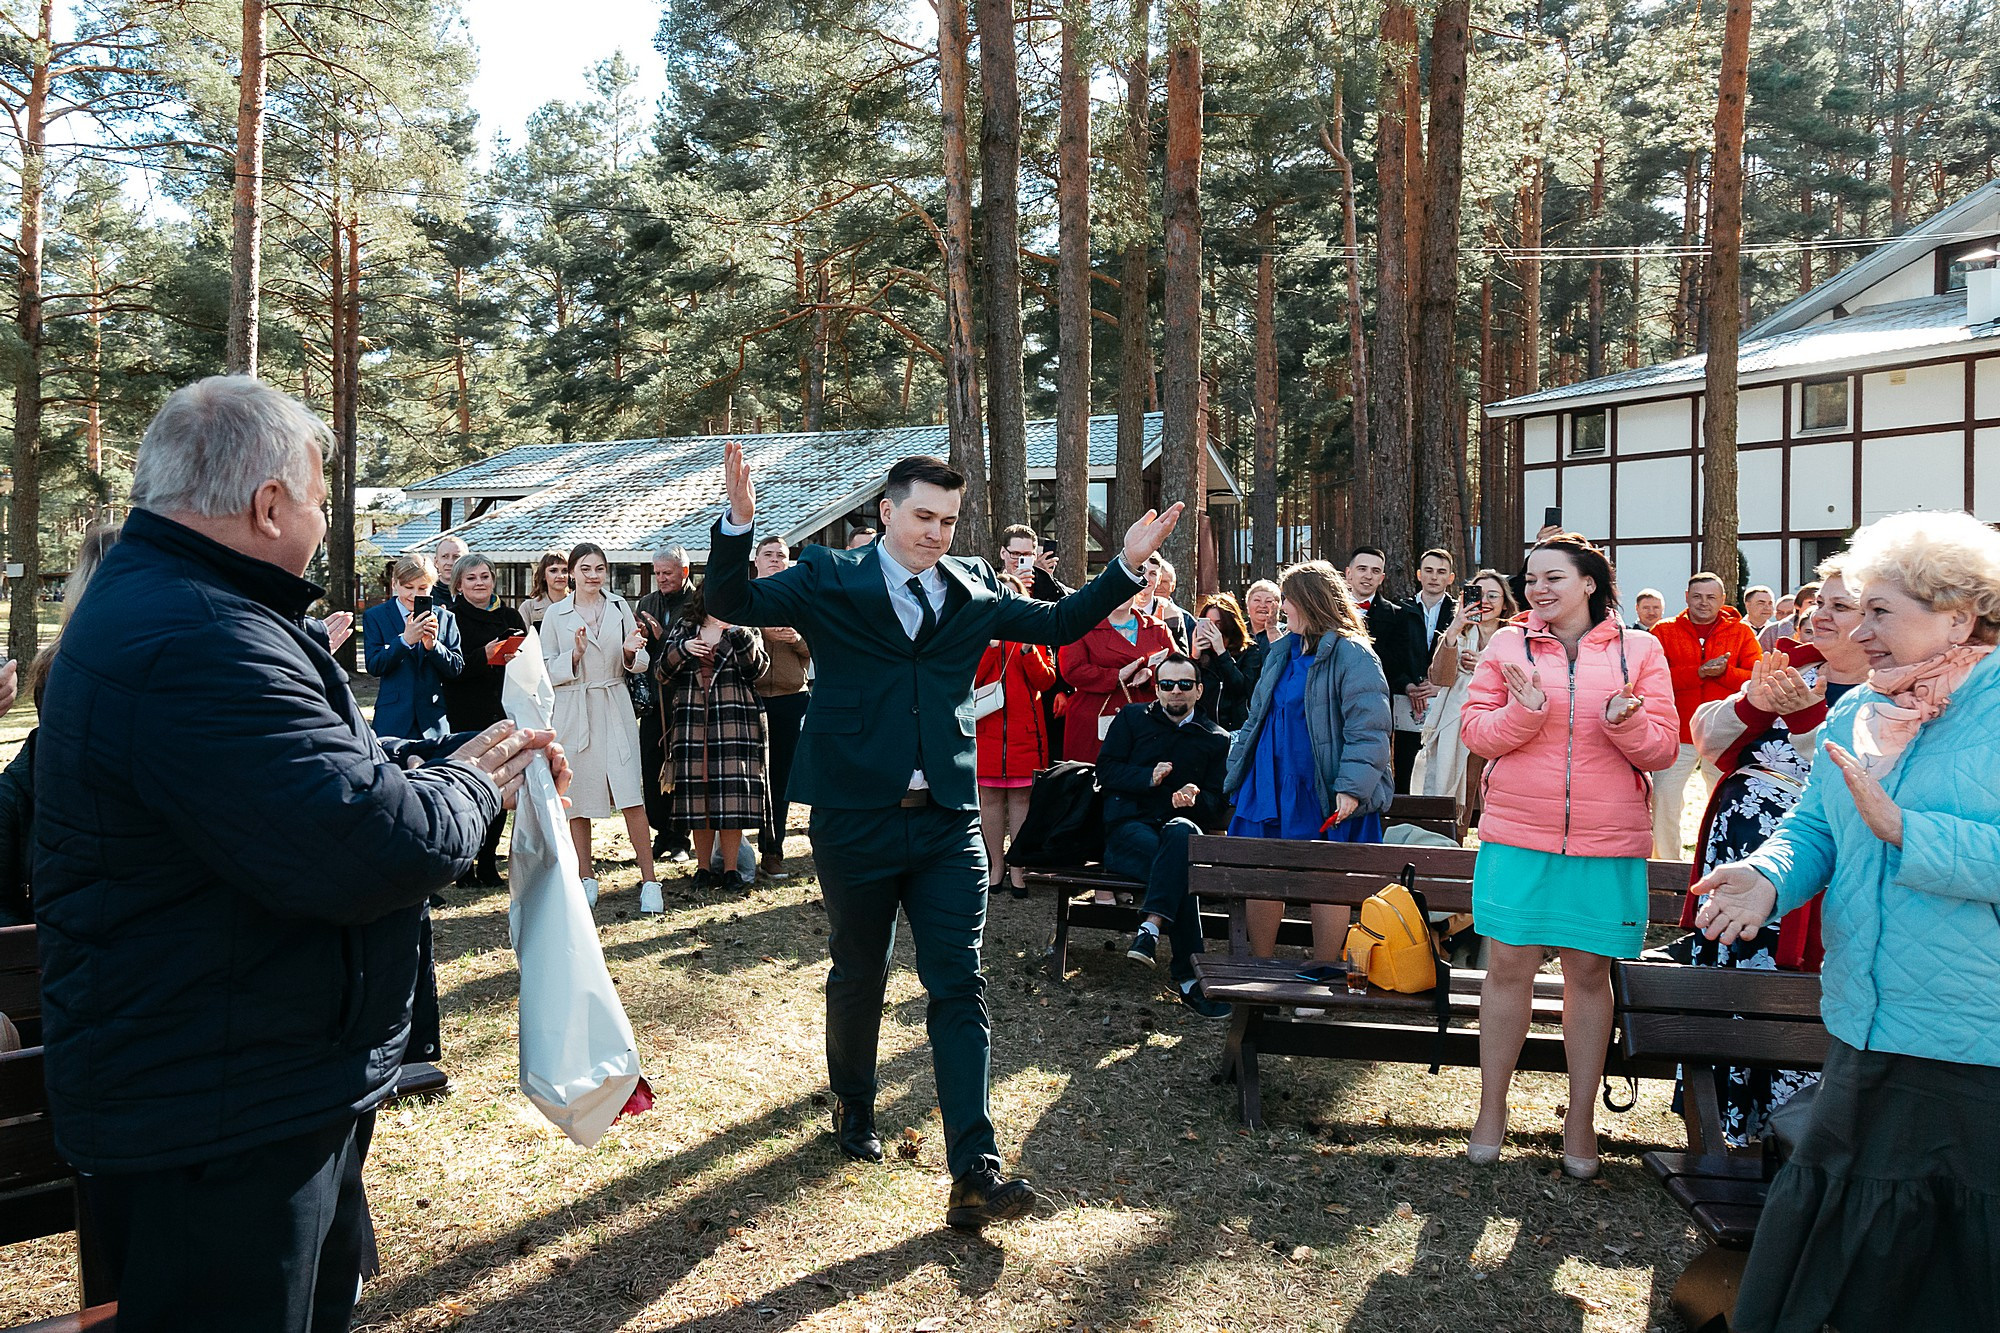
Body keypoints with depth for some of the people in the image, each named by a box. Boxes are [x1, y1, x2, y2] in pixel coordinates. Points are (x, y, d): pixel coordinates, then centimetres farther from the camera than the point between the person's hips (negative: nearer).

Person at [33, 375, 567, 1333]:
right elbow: (364, 846, -33)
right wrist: (469, 788, -13)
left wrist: (451, 761, 3)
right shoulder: (194, 650, -28)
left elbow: (329, 762, 18)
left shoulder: (154, 602, 11)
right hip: (214, 1125, -11)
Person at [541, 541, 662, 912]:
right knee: (576, 799, 5)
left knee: (632, 797, -8)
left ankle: (649, 881, -5)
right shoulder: (555, 614, 3)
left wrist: (631, 652, -11)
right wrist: (574, 656, -16)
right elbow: (545, 671, 1)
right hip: (572, 713, 0)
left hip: (614, 710, 0)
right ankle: (587, 879, 19)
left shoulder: (619, 607, 7)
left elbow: (638, 664, 11)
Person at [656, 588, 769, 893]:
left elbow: (757, 668, -1)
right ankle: (703, 867, 10)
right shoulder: (683, 628, 15)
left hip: (734, 720, -1)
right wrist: (682, 649, -8)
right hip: (691, 721, 1)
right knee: (697, 791, 0)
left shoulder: (745, 628, 12)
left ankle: (731, 869, 2)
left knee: (731, 790, -6)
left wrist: (741, 634, -14)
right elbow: (663, 672, 10)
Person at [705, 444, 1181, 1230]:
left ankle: (973, 1173, -3)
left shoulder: (971, 589, 8)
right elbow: (731, 604, -10)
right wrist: (739, 523, -27)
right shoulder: (828, 580, -2)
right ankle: (853, 1107, 43)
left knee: (959, 989, -3)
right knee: (857, 977, 16)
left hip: (947, 822, 2)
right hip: (855, 819, -2)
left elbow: (1058, 624, 15)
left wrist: (1126, 567, 4)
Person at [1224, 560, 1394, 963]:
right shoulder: (1283, 651, 13)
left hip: (1323, 794, -7)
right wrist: (1238, 766, 16)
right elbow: (1257, 716, 21)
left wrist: (1352, 786, -25)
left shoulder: (1352, 655, -12)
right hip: (1269, 786, 8)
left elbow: (1368, 729, -18)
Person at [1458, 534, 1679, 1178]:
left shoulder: (1639, 649, 5)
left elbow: (1662, 748, 3)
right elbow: (1475, 730, 0)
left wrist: (1625, 722, -18)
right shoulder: (1508, 644, 5)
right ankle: (1492, 1108, 19)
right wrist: (1524, 710, -18)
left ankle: (1580, 1120, 21)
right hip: (1516, 835, 0)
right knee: (1508, 964, 3)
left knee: (1589, 973, 7)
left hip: (1608, 843, 0)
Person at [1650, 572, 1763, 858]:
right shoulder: (1665, 631, 4)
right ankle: (1669, 863, 14)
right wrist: (1699, 672, -19)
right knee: (1663, 800, -2)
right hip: (1677, 737, -1)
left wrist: (1724, 671, -18)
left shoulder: (1741, 632, 7)